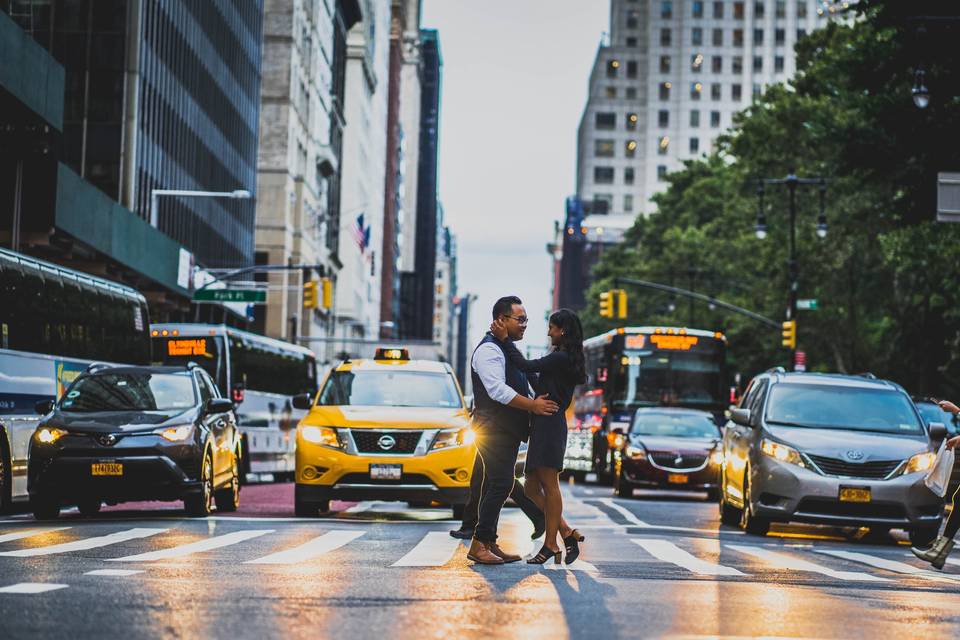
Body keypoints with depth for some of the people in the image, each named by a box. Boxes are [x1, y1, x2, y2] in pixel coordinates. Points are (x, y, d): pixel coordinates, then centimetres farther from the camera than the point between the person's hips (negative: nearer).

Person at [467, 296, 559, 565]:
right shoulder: (489, 349, -12)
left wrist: (538, 402, 15)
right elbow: (497, 390, -22)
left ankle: (489, 543, 11)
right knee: (500, 483, -14)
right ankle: (479, 544, -12)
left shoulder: (508, 350, 21)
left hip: (508, 430, 10)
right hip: (494, 429, -10)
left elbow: (519, 389, 31)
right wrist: (532, 405, -19)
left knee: (496, 485, 9)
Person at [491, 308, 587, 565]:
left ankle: (550, 544, -2)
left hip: (550, 425, -10)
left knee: (549, 485, -6)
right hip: (543, 427, 10)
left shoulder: (560, 358, -11)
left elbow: (525, 366, -17)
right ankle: (567, 533, 10)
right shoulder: (562, 359, 19)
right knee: (532, 488, 9)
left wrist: (504, 339, -10)